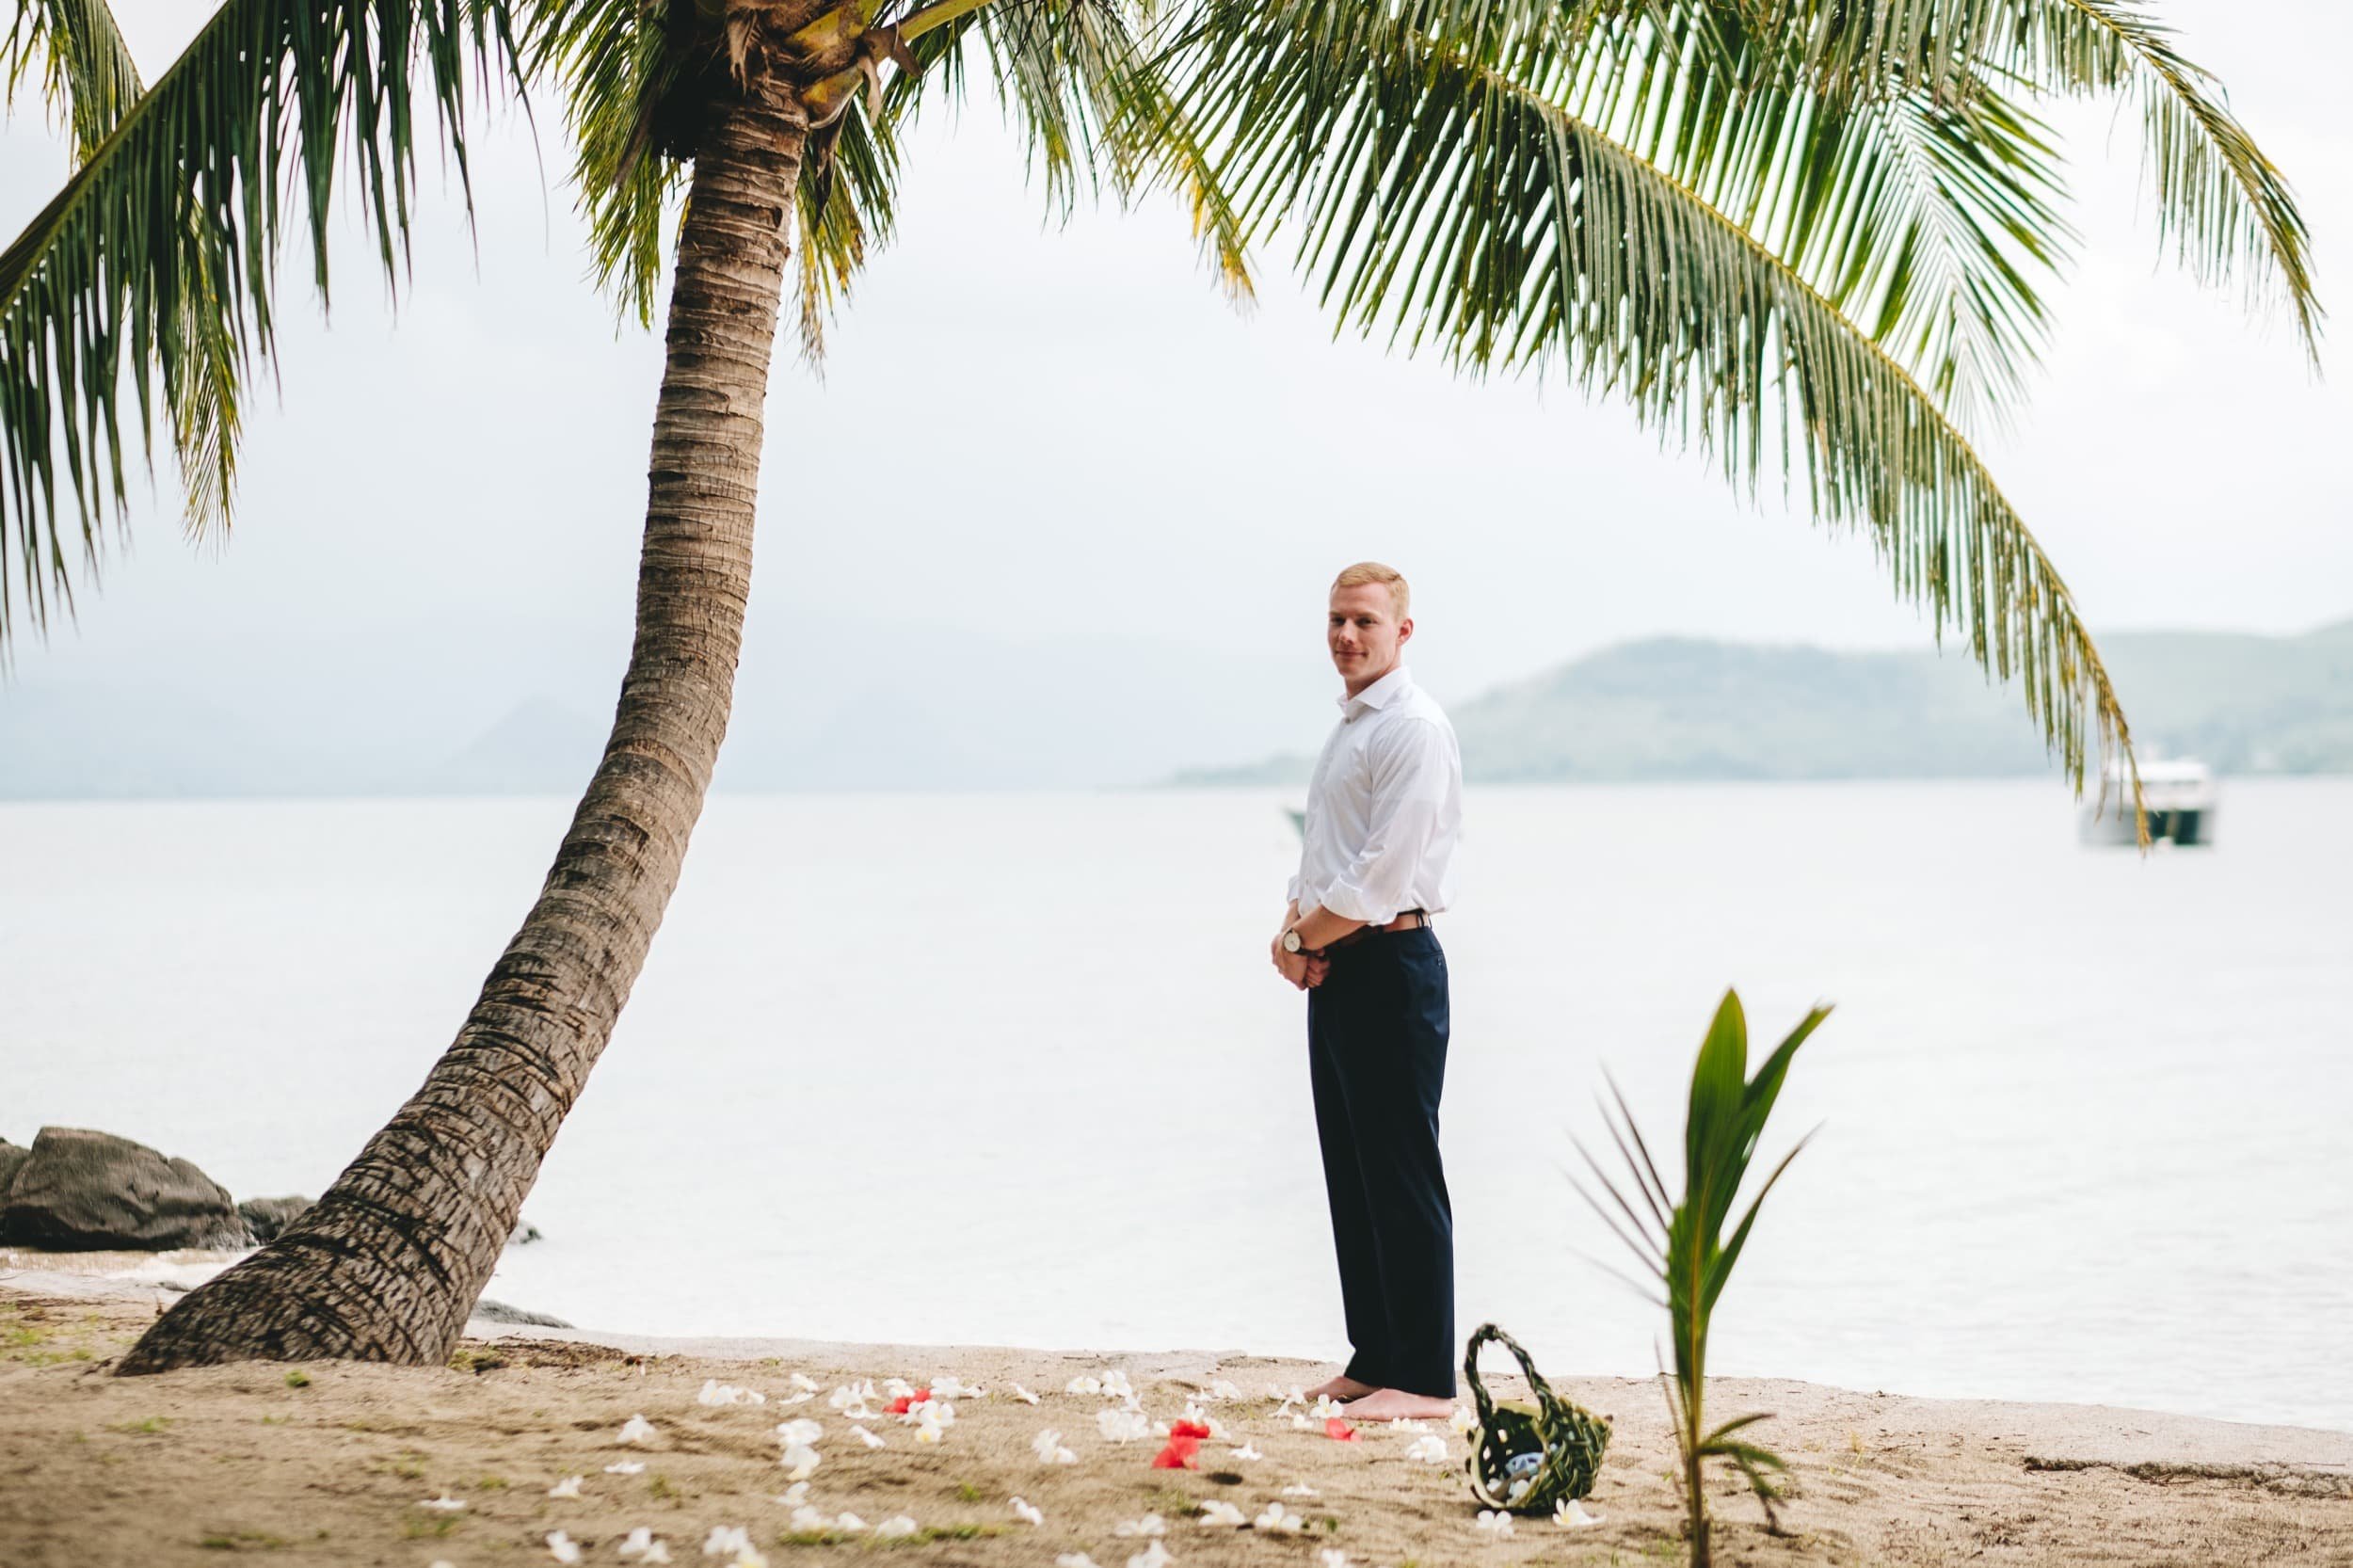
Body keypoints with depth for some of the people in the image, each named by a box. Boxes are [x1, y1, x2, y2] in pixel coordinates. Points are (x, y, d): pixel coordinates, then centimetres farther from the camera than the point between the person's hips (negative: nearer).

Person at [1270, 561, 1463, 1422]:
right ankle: (1374, 1360, 19)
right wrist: (1295, 930, 1)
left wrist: (1304, 937, -8)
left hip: (1389, 965, -10)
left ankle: (1424, 1378, -5)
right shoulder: (1348, 727, 18)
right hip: (1335, 970, 10)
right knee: (1351, 1172, 12)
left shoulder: (1413, 729, -13)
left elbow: (1381, 874, -19)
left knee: (1402, 1174, -8)